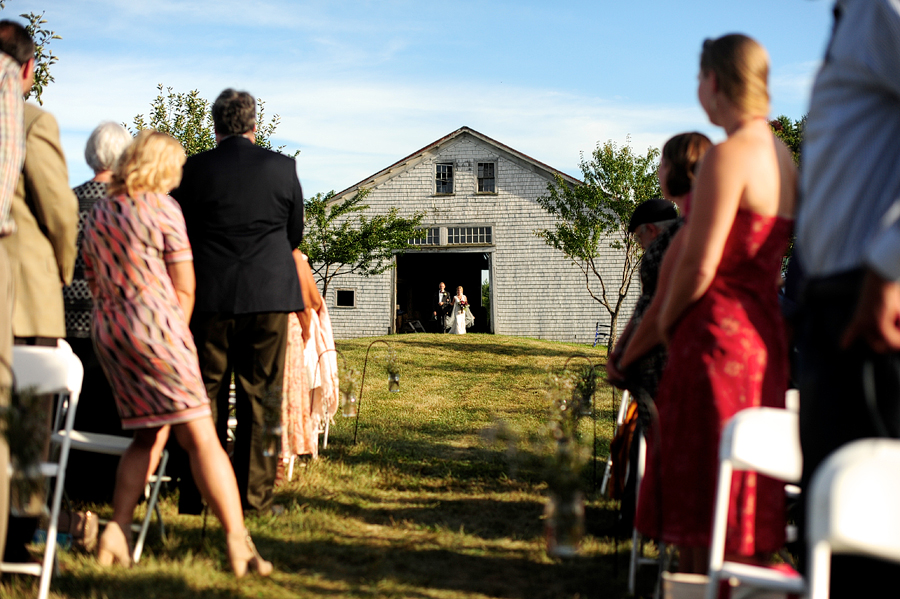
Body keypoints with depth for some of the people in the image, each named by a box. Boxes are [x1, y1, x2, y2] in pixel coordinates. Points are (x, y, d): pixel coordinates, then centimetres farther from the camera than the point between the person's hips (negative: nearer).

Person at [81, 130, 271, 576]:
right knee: (200, 437, -7)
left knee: (150, 435, 15)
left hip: (105, 332, 7)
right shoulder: (162, 208, -5)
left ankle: (116, 532, 3)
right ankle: (239, 545, -11)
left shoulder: (97, 214, 14)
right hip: (154, 326, -7)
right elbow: (184, 287, -4)